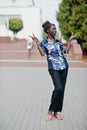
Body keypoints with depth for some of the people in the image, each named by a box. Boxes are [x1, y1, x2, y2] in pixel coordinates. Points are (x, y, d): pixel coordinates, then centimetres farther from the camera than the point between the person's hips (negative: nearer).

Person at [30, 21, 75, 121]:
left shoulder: (58, 41, 13)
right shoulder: (43, 42, 1)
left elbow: (65, 51, 12)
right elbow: (42, 53, -15)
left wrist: (70, 40, 15)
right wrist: (37, 42, -18)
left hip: (64, 67, 5)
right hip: (53, 68, -5)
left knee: (61, 90, 4)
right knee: (58, 88, -19)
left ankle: (56, 112, 16)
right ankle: (50, 111, -2)